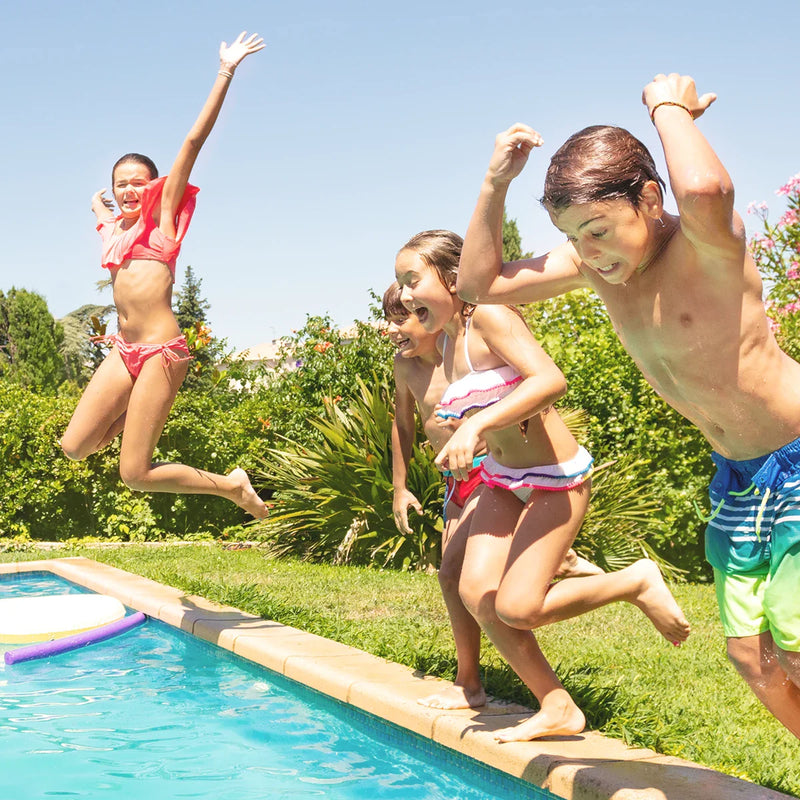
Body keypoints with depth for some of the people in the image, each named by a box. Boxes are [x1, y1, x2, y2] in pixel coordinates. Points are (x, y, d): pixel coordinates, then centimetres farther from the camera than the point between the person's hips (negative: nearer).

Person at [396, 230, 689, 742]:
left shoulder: (488, 316, -19)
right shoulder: (450, 346, 7)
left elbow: (551, 379, -34)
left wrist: (476, 426, -40)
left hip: (555, 478, -8)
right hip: (502, 479, 8)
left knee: (517, 607, -15)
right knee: (476, 591, -7)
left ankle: (637, 583, 7)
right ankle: (558, 709, 6)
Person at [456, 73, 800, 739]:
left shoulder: (707, 245, -24)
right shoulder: (593, 261, -2)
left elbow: (704, 190, -50)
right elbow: (480, 284, 3)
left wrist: (672, 109, -30)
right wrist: (496, 183, -8)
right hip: (737, 481, 7)